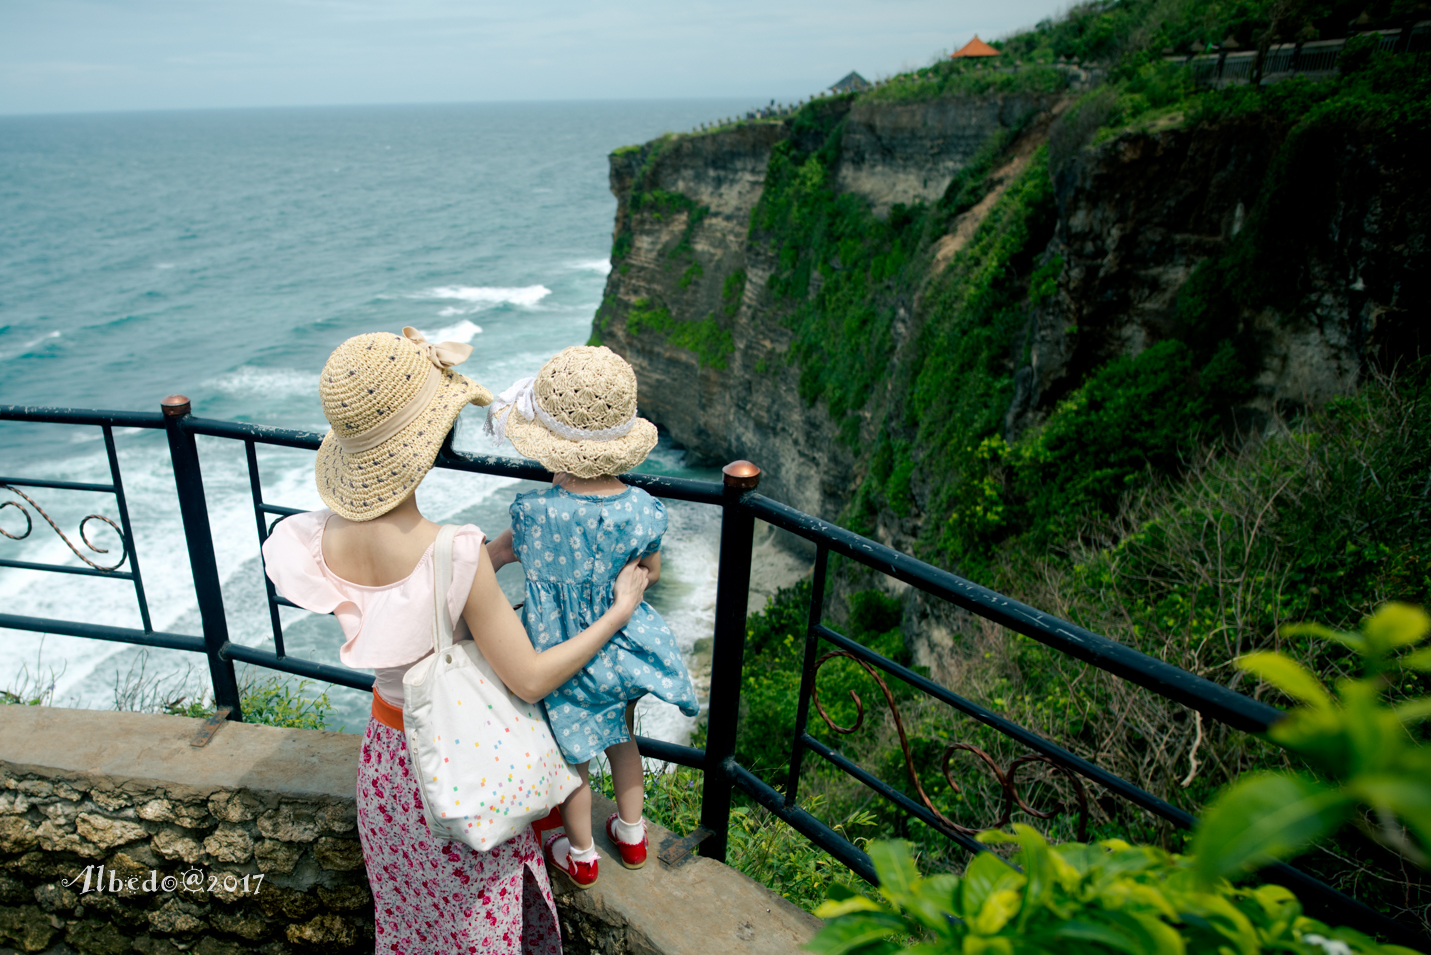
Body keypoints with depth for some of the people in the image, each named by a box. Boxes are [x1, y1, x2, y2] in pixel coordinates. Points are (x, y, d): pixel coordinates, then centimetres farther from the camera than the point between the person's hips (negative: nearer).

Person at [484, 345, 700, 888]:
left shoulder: (536, 512, -29)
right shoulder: (640, 509, -21)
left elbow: (498, 553, -6)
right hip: (623, 645, 3)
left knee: (572, 758, 21)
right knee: (620, 738, 29)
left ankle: (580, 855, 44)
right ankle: (632, 833, 49)